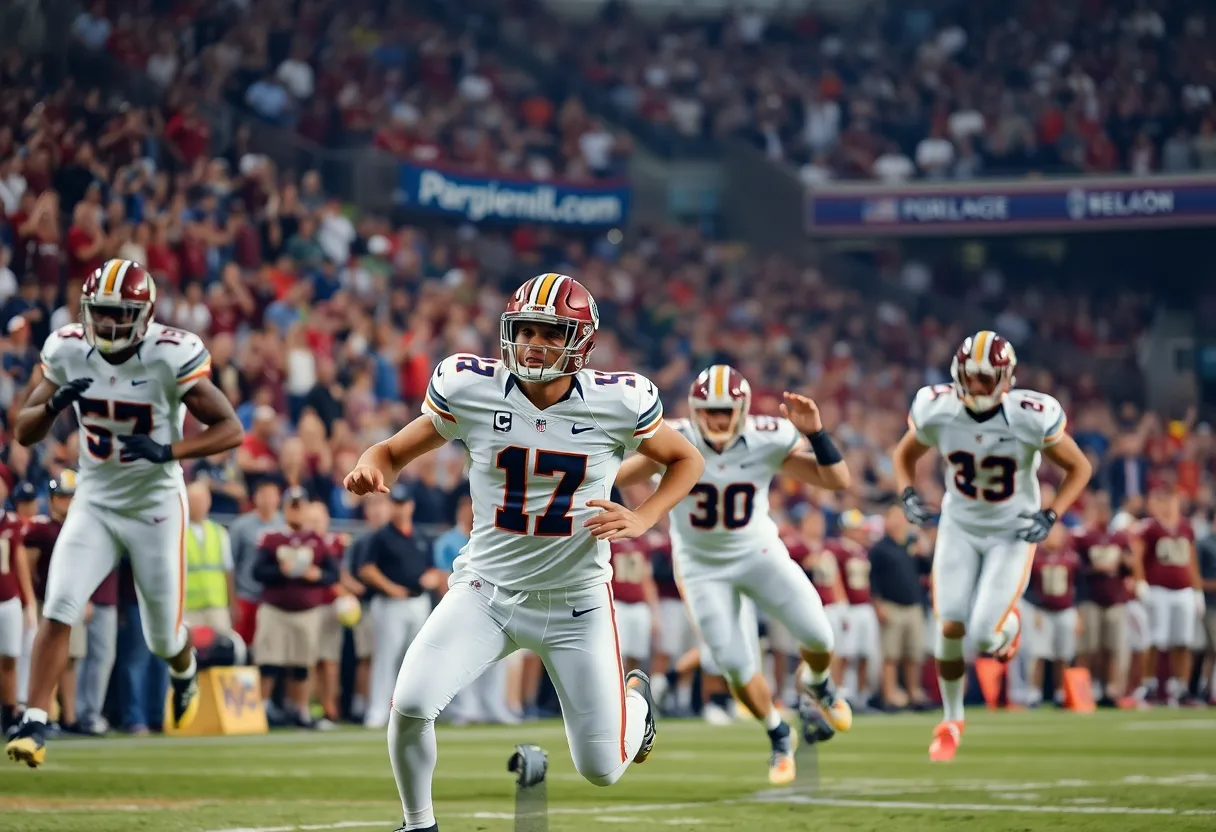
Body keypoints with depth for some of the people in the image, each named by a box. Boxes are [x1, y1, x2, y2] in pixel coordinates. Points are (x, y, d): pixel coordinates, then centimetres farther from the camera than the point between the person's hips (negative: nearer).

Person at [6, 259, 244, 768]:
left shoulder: (171, 357, -19)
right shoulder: (67, 351, -8)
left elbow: (231, 429, -16)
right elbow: (23, 433, -3)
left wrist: (168, 451, -31)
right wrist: (53, 404, -25)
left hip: (155, 505, -2)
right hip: (94, 502, 2)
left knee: (162, 637, 10)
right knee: (58, 610, -17)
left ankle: (185, 671, 46)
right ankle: (34, 725, -16)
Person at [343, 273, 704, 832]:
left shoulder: (618, 403, -12)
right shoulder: (470, 391, -10)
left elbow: (686, 461, 5)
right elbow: (395, 451, 1)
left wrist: (642, 519, -12)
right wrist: (370, 468, -23)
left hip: (576, 602, 0)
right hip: (487, 591, 0)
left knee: (602, 771, 4)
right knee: (410, 704, -23)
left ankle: (634, 696, 41)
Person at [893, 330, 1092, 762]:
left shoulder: (1032, 416, -25)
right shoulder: (936, 410, -18)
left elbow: (1079, 468, -8)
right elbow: (904, 456, 4)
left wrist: (1050, 516, -20)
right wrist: (908, 496, -15)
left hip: (1012, 532, -2)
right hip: (959, 527, 2)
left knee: (985, 637, -13)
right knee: (950, 627, -9)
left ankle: (1009, 621, 27)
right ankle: (951, 720, 16)